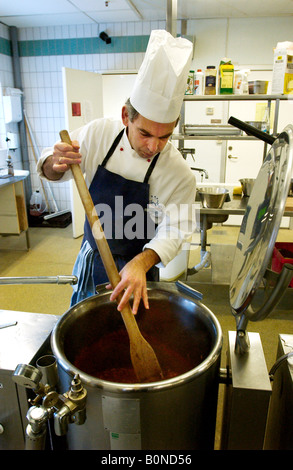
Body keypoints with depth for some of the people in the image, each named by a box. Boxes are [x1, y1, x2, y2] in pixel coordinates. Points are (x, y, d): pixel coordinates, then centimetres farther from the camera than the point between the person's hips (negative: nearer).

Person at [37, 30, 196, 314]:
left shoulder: (180, 175, -23)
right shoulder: (99, 133, -16)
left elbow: (173, 232, -19)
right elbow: (50, 171, -5)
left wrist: (141, 263, -37)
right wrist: (55, 163, -30)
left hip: (135, 267, -3)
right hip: (90, 256, 3)